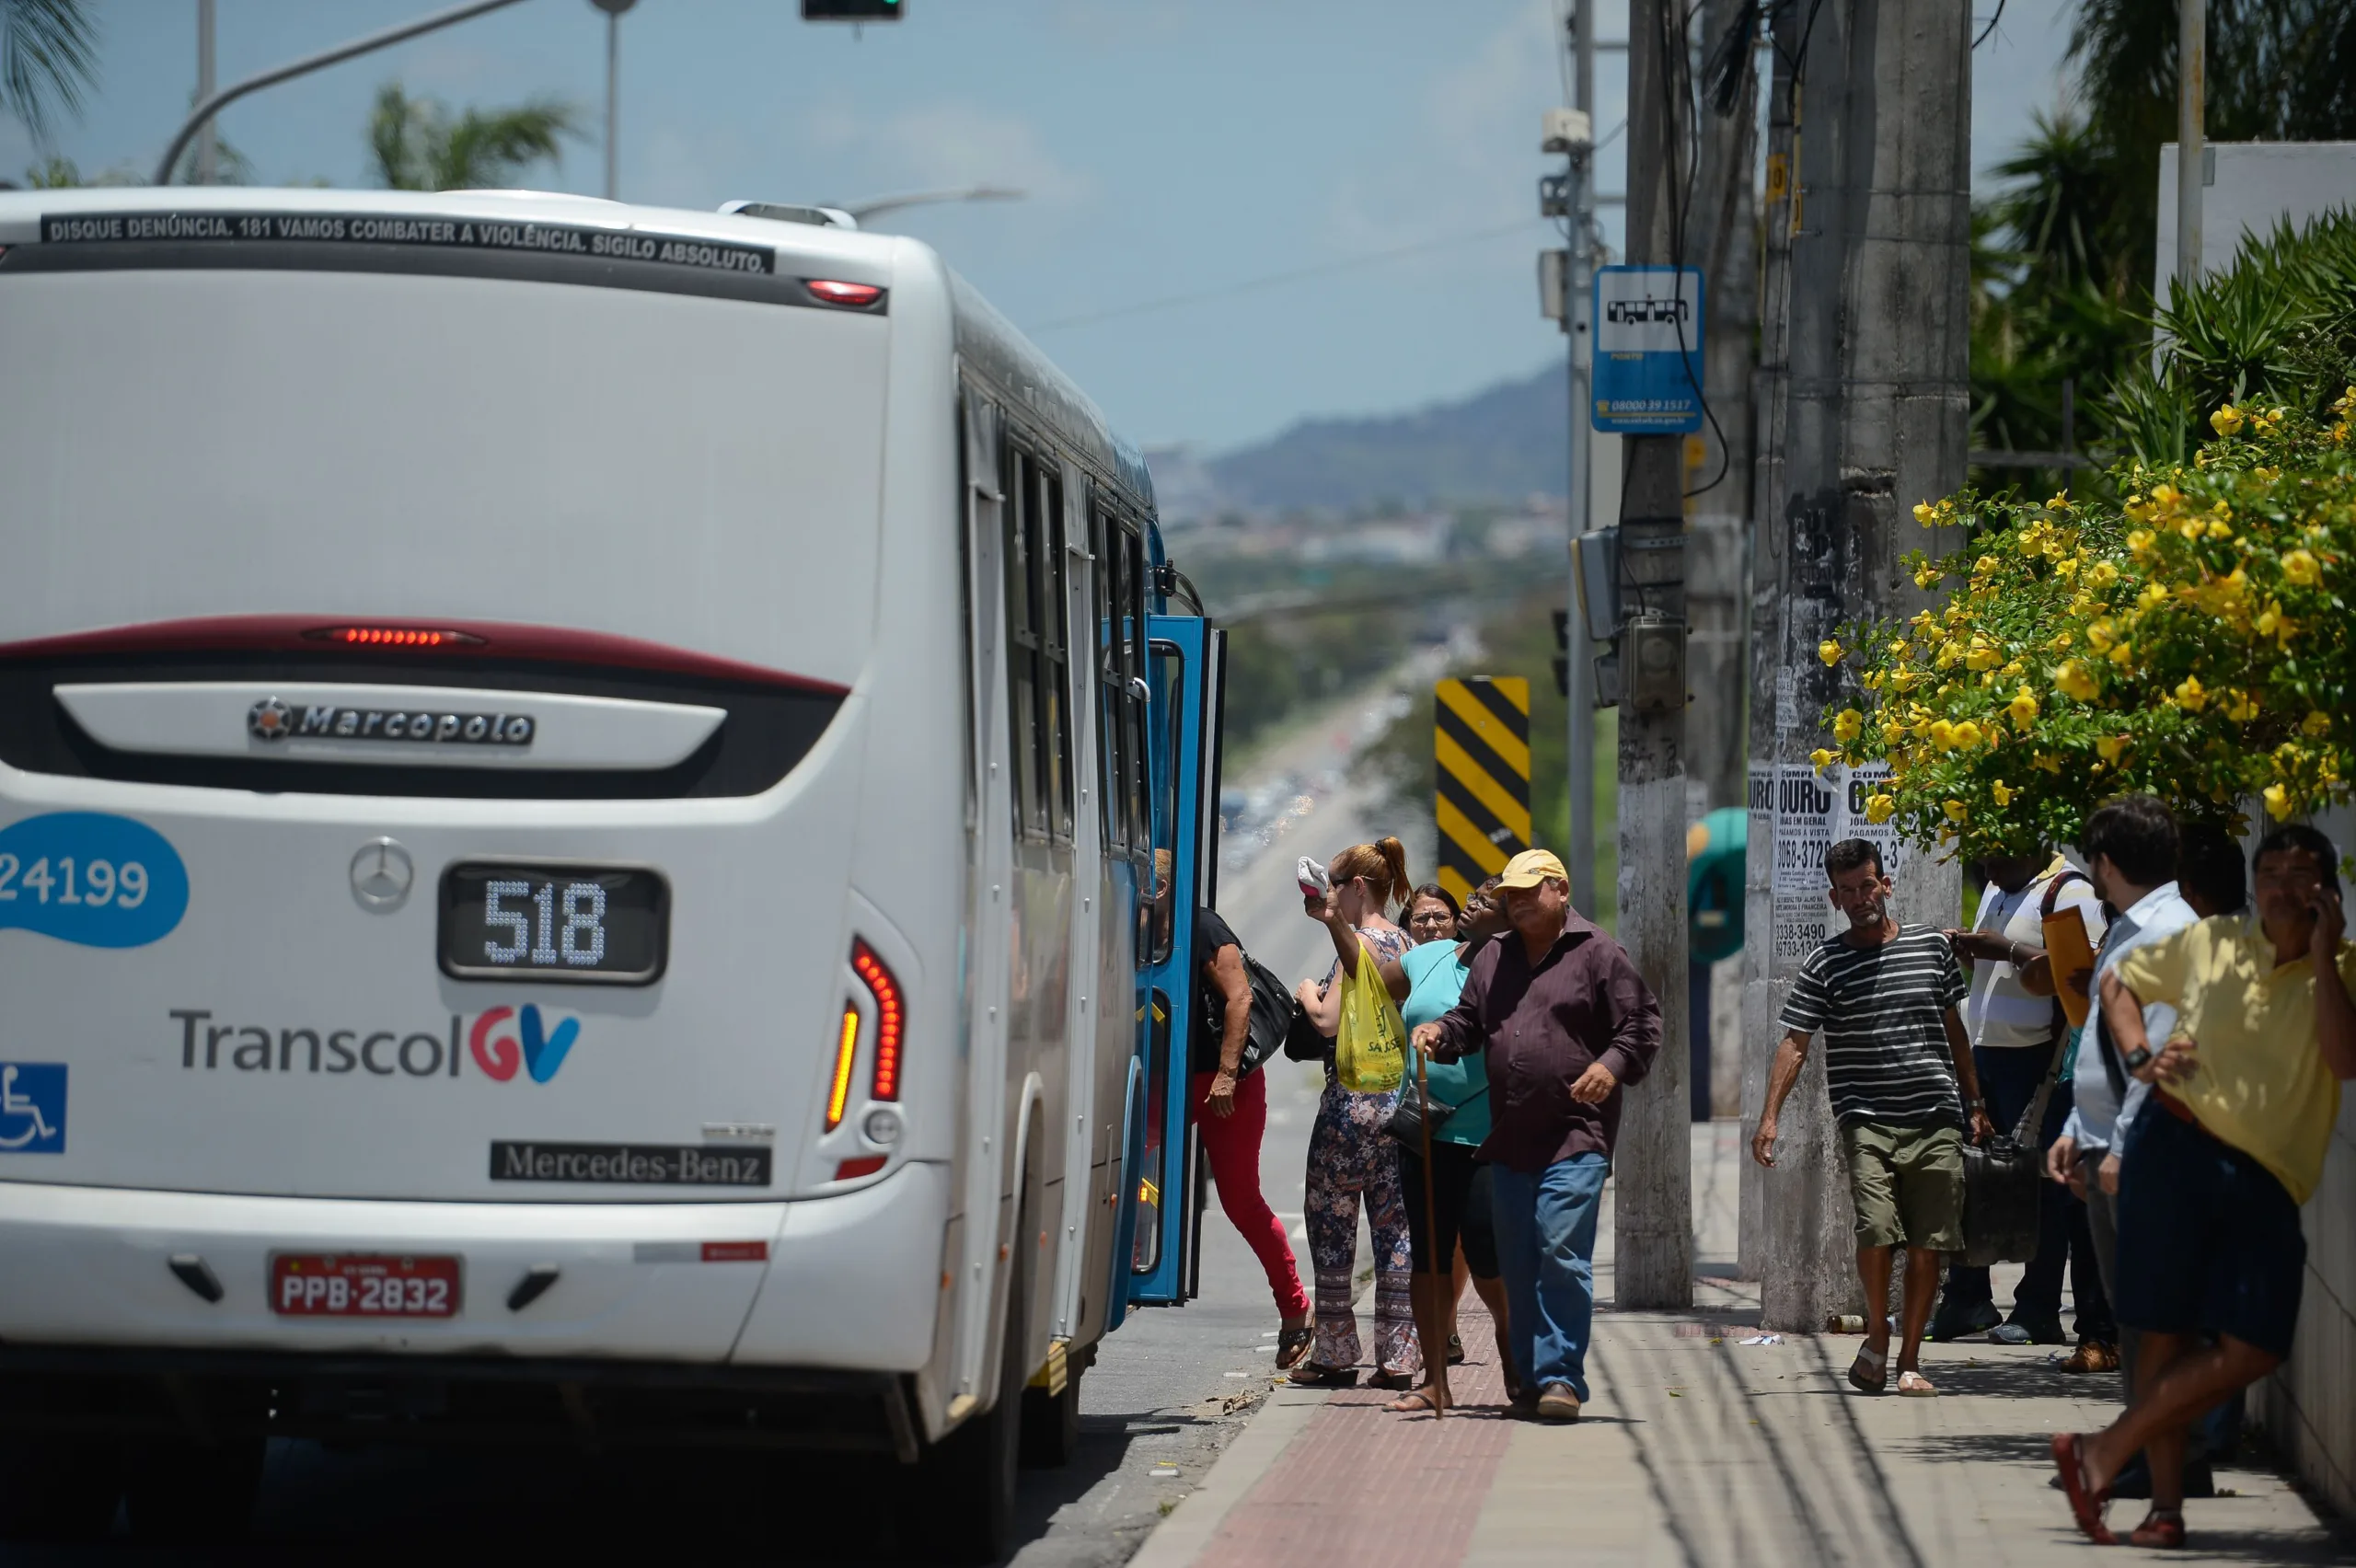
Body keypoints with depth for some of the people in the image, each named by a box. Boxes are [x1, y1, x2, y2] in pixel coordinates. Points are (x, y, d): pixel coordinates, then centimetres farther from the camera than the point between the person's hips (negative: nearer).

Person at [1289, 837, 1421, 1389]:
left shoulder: (1357, 943, -12)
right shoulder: (1405, 945, 12)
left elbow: (1329, 1022, -19)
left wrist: (1307, 993, 3)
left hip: (1352, 1100, -8)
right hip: (1399, 1099, 8)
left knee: (1330, 1223, 2)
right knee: (1394, 1225, 6)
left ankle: (1335, 1354, 4)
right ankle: (1398, 1357, 3)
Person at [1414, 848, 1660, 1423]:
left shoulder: (1597, 954, 1)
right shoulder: (1492, 958, 18)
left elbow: (1642, 1022, -1)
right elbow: (1470, 1020, 23)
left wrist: (1614, 1065, -18)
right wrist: (1438, 1032, 1)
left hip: (1576, 1136, -6)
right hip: (1509, 1140, 6)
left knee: (1562, 1253, -15)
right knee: (1518, 1267, 8)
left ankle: (1561, 1376, -13)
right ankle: (1532, 1381, 16)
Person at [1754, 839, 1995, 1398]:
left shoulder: (1933, 946, 10)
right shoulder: (1826, 964, 3)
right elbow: (1795, 1043, 0)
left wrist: (1975, 1104, 21)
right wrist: (1770, 1115, -10)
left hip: (1935, 1120, 2)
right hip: (1867, 1120, -2)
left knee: (1929, 1243, -1)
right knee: (1876, 1229, -18)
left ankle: (1909, 1358, 12)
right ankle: (1877, 1336, 6)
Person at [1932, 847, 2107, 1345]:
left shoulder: (2069, 892, -10)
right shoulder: (1998, 890, 19)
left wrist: (2008, 949, -23)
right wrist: (1965, 948, 11)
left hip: (2037, 1059, -9)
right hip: (1985, 1052, 9)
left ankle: (2038, 1312, 0)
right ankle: (1966, 1301, 16)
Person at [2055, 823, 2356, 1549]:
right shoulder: (2209, 943, 8)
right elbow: (2119, 982, 23)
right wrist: (2138, 1055, 5)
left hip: (2265, 1179, 0)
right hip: (2177, 1143, 0)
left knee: (2254, 1347, -12)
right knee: (2168, 1331, 0)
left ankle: (2102, 1453, -2)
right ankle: (2165, 1504, 8)